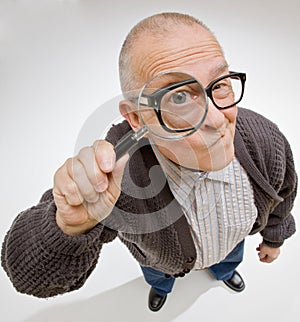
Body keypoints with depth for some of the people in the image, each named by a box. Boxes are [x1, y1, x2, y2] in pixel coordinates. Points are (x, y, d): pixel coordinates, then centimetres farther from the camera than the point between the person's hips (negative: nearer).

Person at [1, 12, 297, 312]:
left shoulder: (267, 139, -35)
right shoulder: (113, 169, -47)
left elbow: (281, 194, -10)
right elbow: (32, 275, -38)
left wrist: (273, 237, 7)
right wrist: (72, 227, -61)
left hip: (233, 240, 2)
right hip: (163, 257, -1)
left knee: (229, 258, 37)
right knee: (156, 273, 34)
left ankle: (223, 270, 79)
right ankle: (161, 286, 76)